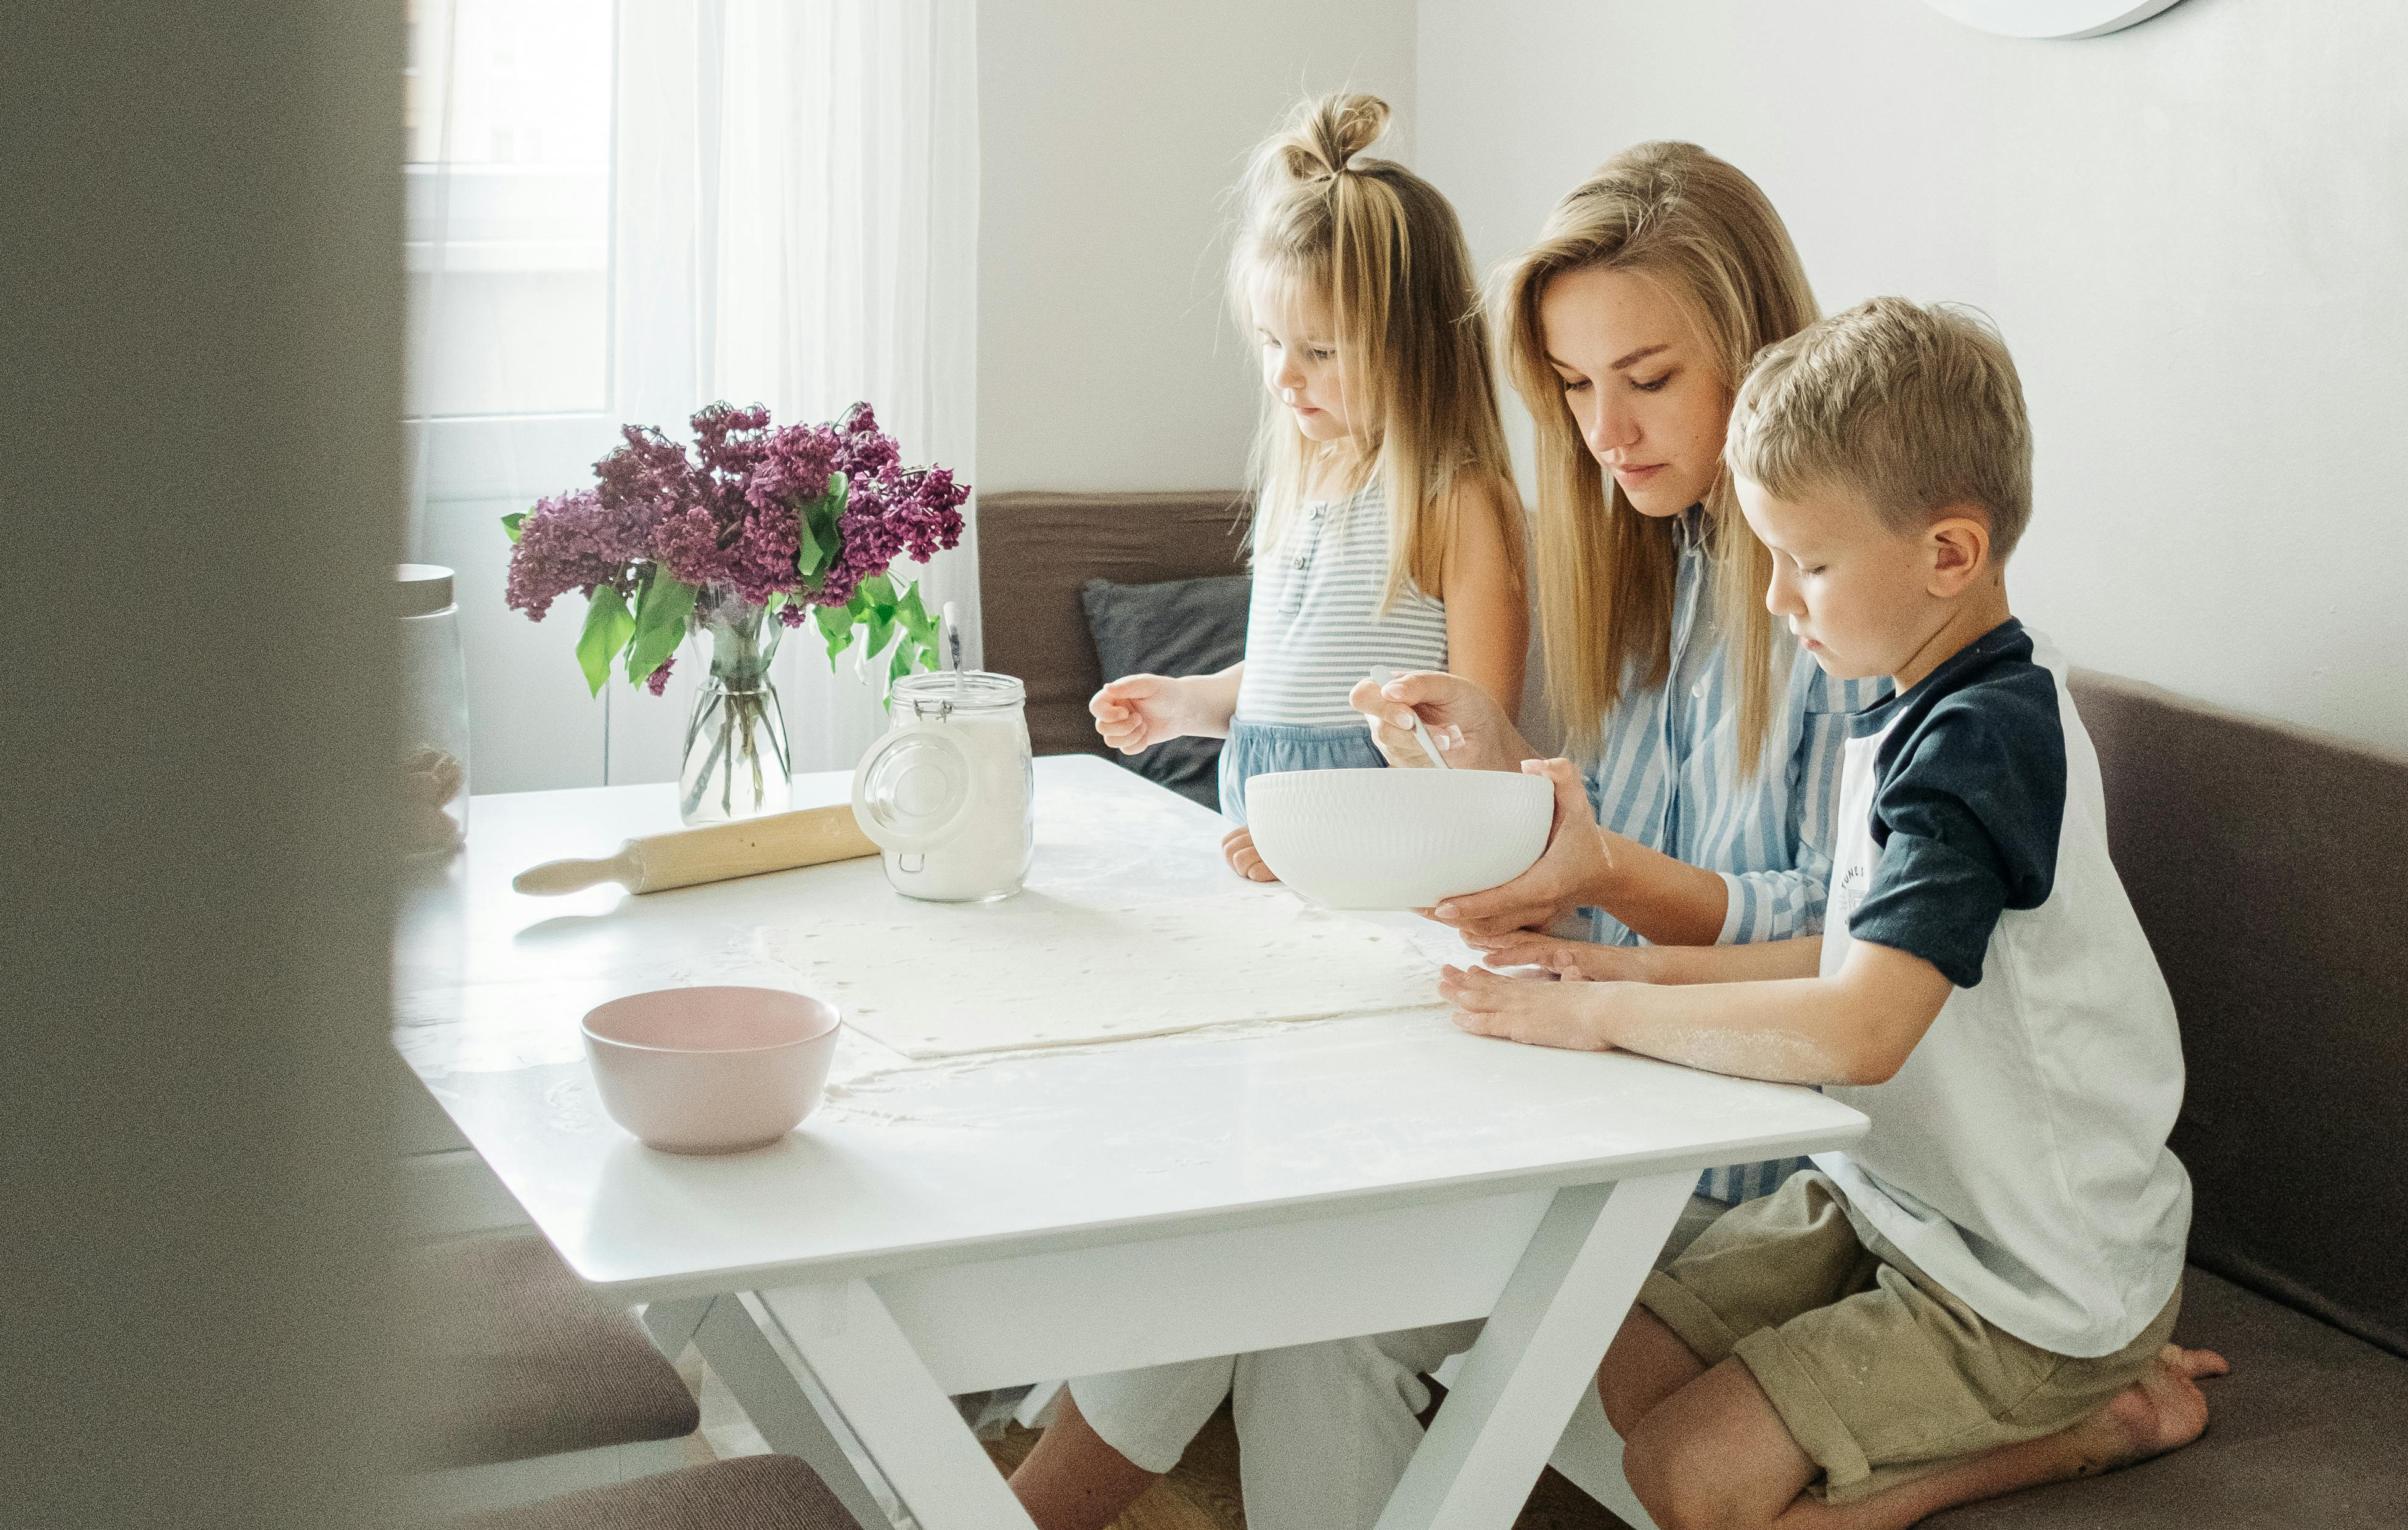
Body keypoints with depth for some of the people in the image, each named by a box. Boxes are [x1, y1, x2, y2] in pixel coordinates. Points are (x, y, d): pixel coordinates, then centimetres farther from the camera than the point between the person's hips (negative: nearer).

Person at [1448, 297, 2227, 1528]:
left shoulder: (1982, 742, -27)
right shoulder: (1926, 713, 4)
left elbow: (1858, 1030, -36)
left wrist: (1606, 1014, -26)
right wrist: (1653, 970, 4)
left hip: (2035, 1279, -10)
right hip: (1895, 1193, 10)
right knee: (1614, 1378, 5)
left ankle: (2103, 1416, 1)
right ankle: (2073, 1381, 10)